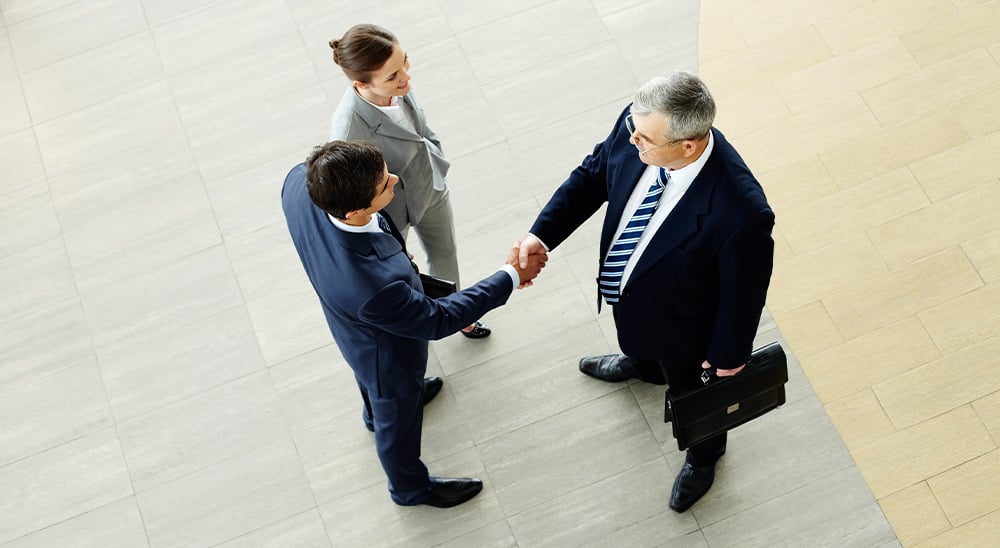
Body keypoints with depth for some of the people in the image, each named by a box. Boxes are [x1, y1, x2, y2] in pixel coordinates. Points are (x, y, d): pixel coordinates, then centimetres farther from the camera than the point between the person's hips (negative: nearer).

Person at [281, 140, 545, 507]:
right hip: (388, 359, -6)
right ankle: (411, 488, 59)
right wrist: (510, 276, -23)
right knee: (397, 424, 27)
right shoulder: (371, 286, -50)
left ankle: (374, 411, 75)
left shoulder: (298, 185, -34)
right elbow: (437, 320, -30)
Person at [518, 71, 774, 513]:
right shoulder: (637, 125, -29)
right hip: (624, 285, 5)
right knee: (637, 338, 39)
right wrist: (543, 233, -17)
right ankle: (643, 365, 77)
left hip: (682, 323, -5)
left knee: (689, 387, 27)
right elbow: (594, 174, -8)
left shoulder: (740, 211, -45)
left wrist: (729, 355, -10)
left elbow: (744, 290, -26)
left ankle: (704, 453, 62)